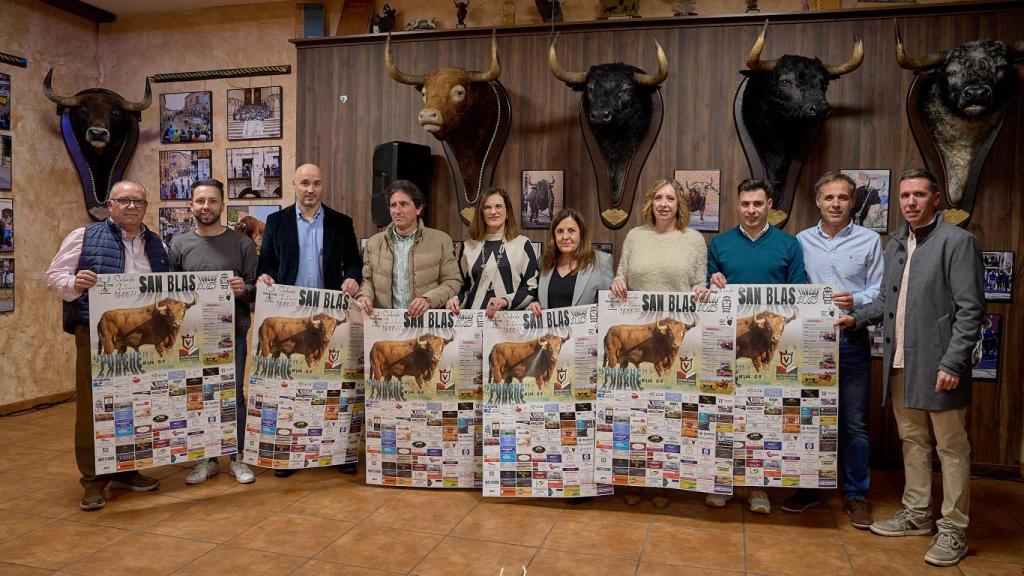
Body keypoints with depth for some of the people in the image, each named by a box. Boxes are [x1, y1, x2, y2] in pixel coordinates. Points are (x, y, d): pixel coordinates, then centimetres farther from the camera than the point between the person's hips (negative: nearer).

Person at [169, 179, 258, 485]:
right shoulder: (179, 244, 5)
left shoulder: (241, 243, 2)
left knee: (235, 397, 6)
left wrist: (244, 289, -19)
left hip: (233, 334, -1)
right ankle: (206, 459, 23)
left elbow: (256, 290, 2)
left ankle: (237, 458, 20)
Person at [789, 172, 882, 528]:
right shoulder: (802, 241, 7)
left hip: (851, 341, -1)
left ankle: (857, 496, 18)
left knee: (854, 423, 5)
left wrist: (855, 301, -18)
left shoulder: (869, 241, 3)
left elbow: (878, 292, 0)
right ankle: (809, 488, 24)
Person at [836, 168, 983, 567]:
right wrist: (857, 317, 3)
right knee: (912, 442, 17)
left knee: (952, 448, 4)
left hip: (938, 365, -7)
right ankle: (917, 515, 30)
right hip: (901, 363, 7)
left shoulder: (958, 241, -8)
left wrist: (953, 362, -18)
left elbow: (970, 310, -13)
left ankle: (952, 531, 15)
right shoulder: (895, 243, 12)